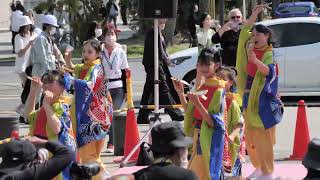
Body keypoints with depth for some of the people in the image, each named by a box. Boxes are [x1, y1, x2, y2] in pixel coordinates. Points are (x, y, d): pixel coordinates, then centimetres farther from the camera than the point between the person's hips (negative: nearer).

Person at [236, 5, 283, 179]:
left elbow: (269, 71, -30)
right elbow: (244, 32, 18)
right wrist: (255, 14, 14)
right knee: (250, 137, 12)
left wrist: (255, 60, -46)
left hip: (263, 101, -8)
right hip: (249, 98, 8)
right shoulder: (252, 50, 9)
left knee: (263, 137, -6)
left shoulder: (270, 54, -11)